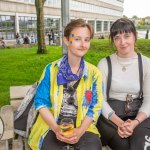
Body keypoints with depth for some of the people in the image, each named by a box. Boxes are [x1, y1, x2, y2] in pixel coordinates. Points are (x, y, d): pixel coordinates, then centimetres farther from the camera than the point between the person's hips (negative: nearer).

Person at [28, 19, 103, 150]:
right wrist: (56, 128, -14)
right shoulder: (51, 69, -1)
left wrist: (80, 131, -14)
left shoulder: (94, 73, 1)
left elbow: (95, 107, 0)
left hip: (83, 126, 1)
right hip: (53, 125, 0)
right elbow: (41, 102, -1)